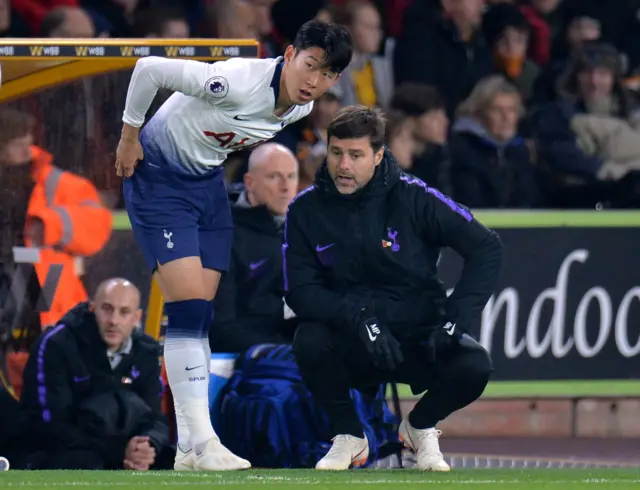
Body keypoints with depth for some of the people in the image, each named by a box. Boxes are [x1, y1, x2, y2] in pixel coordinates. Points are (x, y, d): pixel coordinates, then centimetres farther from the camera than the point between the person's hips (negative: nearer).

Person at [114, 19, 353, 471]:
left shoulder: (302, 108, -5)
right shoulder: (241, 81, -32)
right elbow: (149, 69, -27)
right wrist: (130, 136, -17)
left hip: (208, 180, 8)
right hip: (158, 177, -8)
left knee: (201, 315, 4)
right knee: (189, 305, -16)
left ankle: (189, 449, 7)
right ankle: (201, 440, -16)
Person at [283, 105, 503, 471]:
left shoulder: (412, 198, -11)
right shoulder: (306, 210, -6)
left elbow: (487, 248, -9)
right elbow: (300, 291, -10)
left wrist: (456, 320, -19)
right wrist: (358, 318, -27)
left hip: (419, 334, -1)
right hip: (352, 349, 1)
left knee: (474, 366, -29)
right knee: (310, 340, -32)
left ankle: (420, 426, 7)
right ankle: (349, 436, -2)